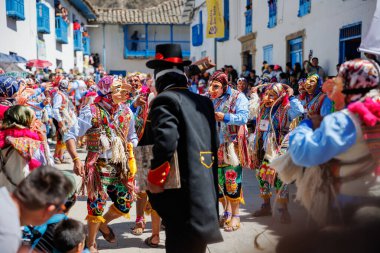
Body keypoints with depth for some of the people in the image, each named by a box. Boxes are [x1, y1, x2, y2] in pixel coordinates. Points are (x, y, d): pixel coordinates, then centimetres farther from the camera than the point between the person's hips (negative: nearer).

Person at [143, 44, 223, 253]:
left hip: (181, 193, -7)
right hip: (205, 191, 8)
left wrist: (154, 178, -18)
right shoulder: (204, 102, 11)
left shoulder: (165, 100, -12)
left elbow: (166, 139, -28)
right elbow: (214, 142, 14)